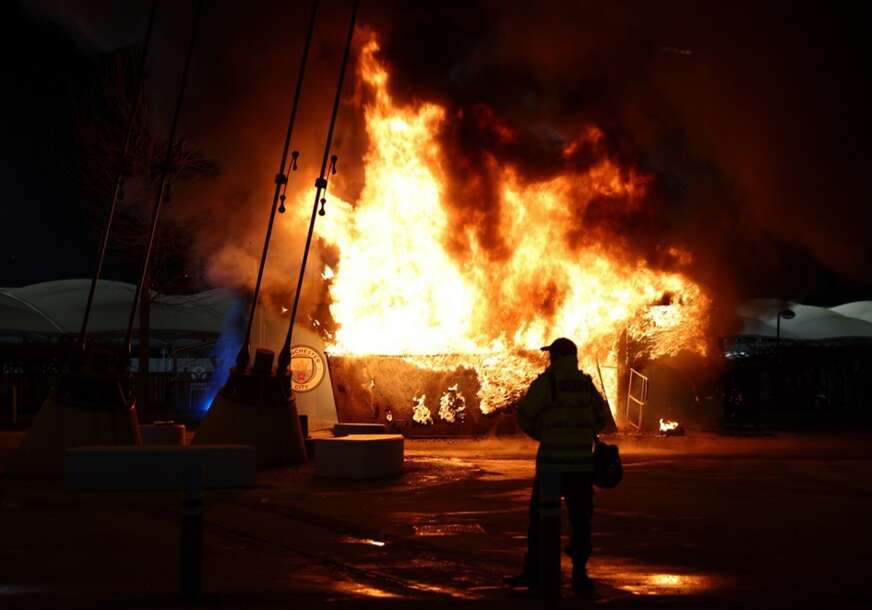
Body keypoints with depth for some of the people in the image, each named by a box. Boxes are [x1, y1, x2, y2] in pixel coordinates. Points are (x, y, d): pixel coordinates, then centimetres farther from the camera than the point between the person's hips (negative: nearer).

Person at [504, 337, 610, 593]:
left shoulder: (547, 382, -6)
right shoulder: (586, 384, 6)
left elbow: (525, 414, -6)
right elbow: (602, 419, 11)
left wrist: (539, 433, 12)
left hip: (552, 460, -3)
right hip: (582, 462, 3)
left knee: (540, 518, 6)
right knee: (580, 519, 8)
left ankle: (533, 572, 10)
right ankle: (579, 574, 7)